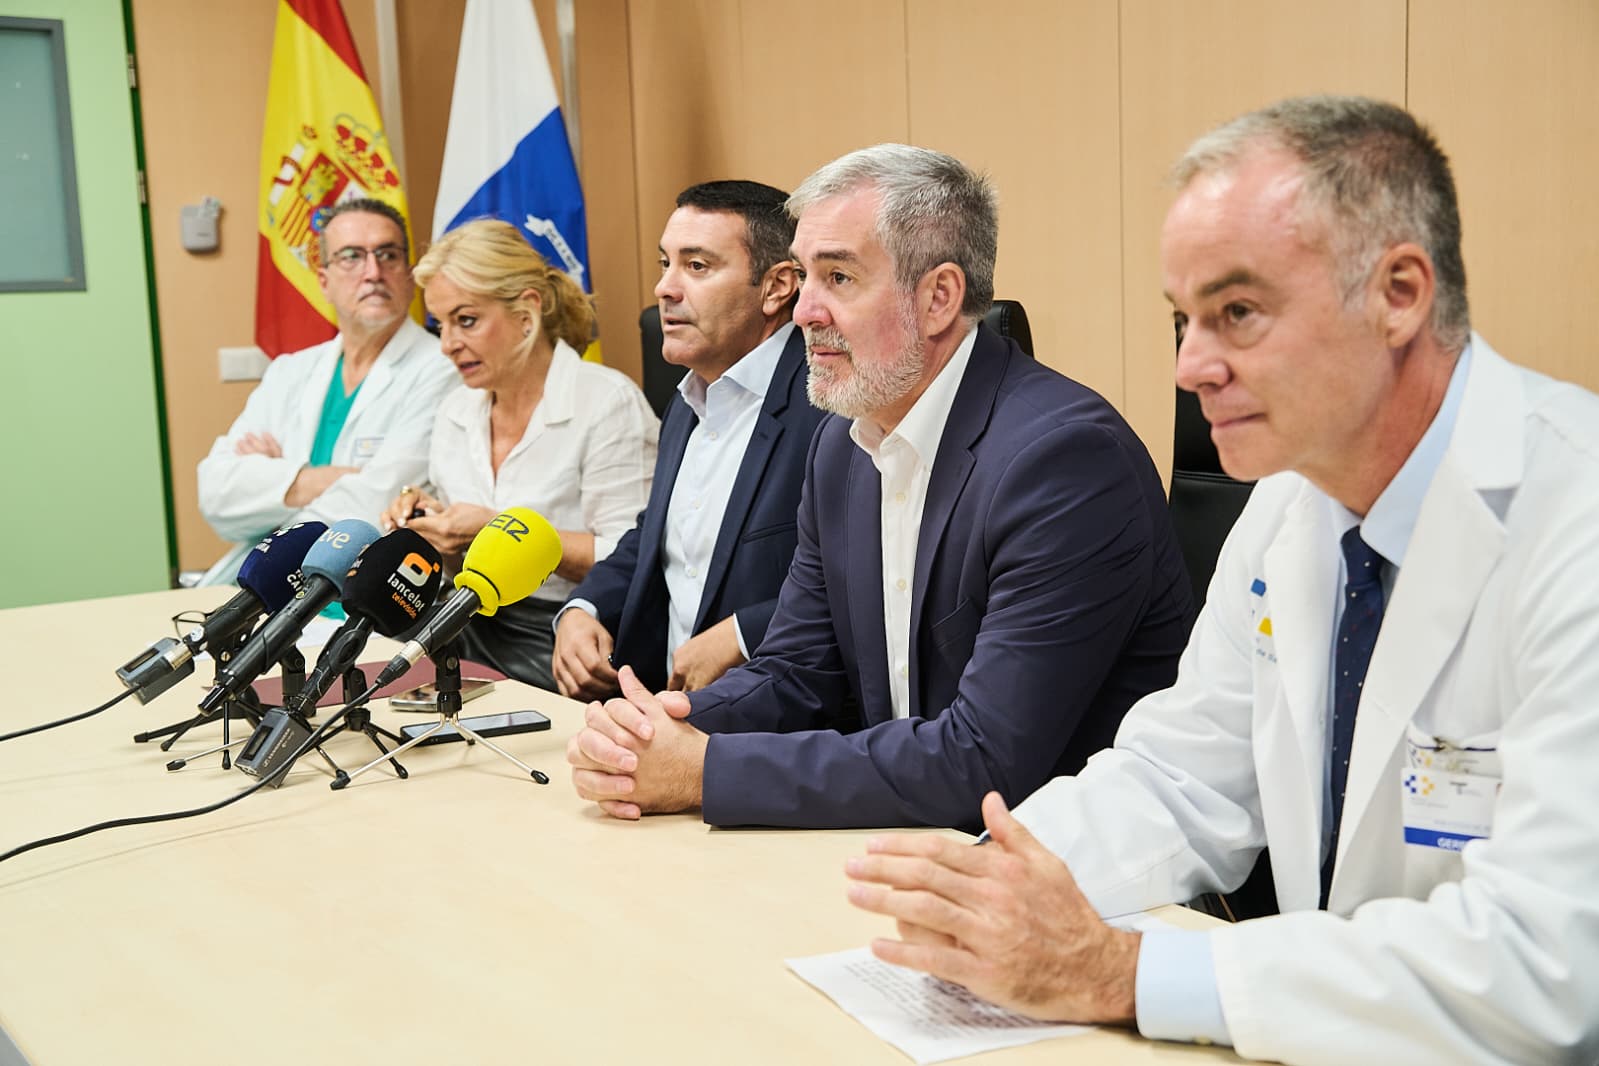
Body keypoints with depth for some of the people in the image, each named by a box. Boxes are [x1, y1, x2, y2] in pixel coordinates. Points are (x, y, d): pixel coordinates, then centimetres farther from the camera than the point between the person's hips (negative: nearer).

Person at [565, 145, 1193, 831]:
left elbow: (985, 760, -25)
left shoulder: (1065, 454, -21)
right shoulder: (840, 447, 5)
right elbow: (793, 675, 9)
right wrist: (638, 743, -11)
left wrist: (706, 769, -23)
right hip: (910, 834, 6)